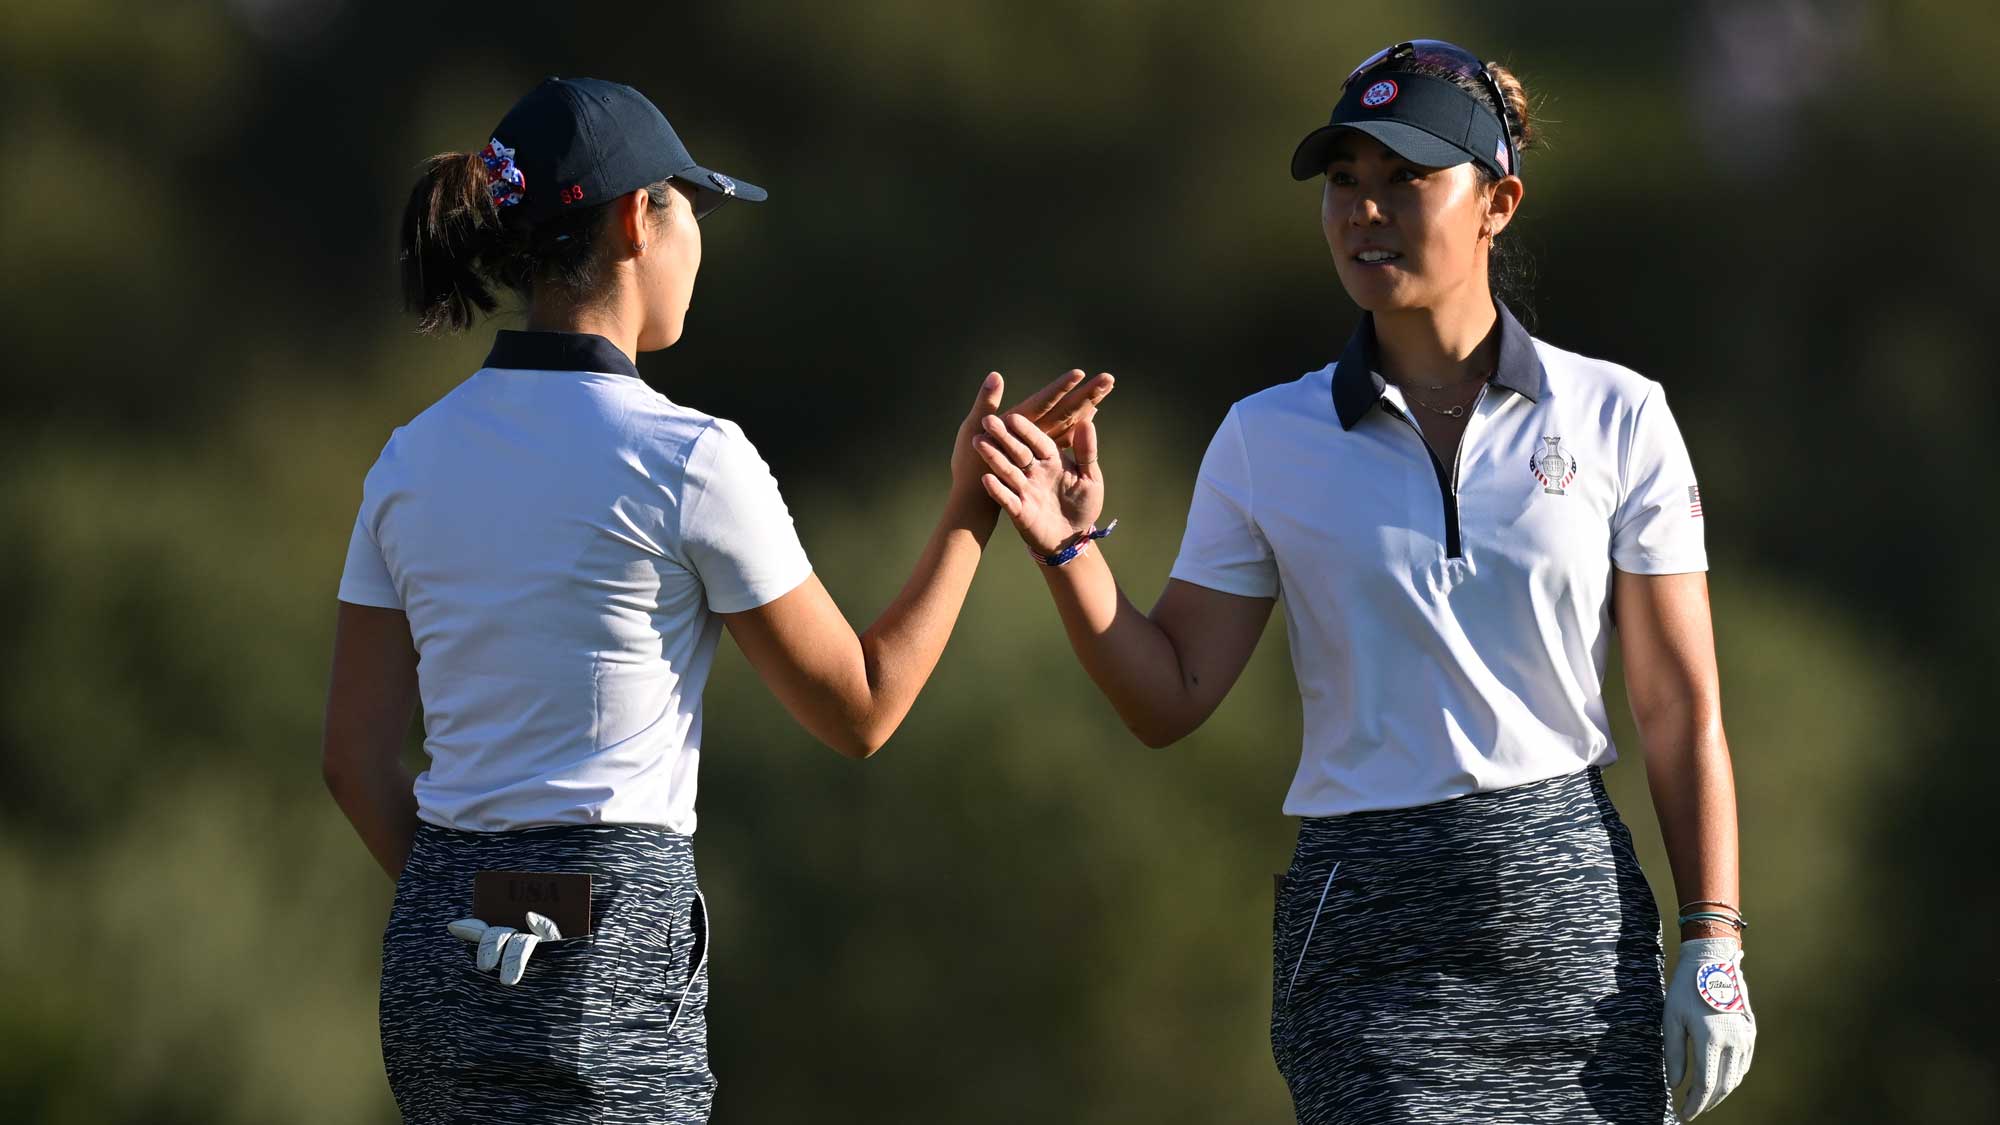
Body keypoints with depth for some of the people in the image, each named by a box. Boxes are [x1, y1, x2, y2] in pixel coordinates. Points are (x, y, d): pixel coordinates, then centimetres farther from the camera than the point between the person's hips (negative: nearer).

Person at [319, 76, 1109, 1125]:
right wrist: (973, 506, 8)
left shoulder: (411, 458, 7)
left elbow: (357, 759, 10)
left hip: (433, 958, 7)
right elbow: (859, 708, -1)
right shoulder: (687, 461, -11)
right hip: (603, 967, -7)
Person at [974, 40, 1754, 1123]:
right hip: (1368, 927, 0)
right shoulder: (1267, 441, 6)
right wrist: (1070, 551, -10)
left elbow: (1681, 711, 3)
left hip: (1571, 905, 0)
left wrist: (1713, 945, -3)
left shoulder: (1614, 417, 4)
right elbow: (1169, 697, 6)